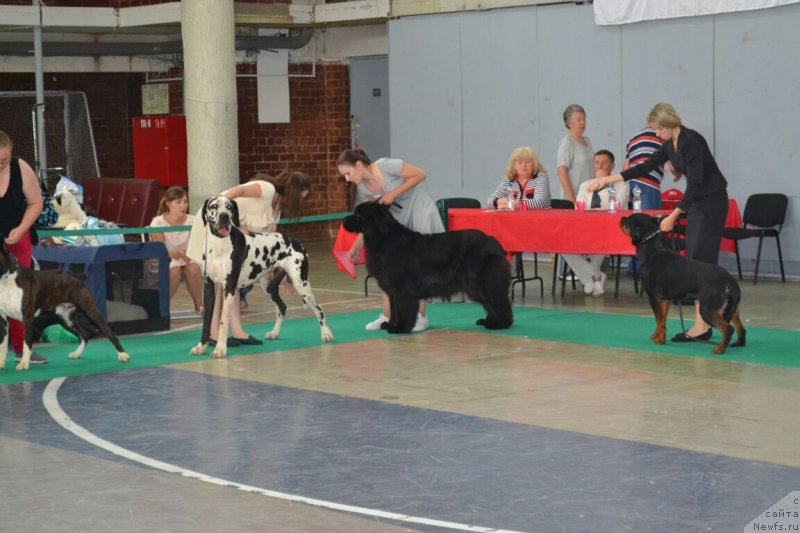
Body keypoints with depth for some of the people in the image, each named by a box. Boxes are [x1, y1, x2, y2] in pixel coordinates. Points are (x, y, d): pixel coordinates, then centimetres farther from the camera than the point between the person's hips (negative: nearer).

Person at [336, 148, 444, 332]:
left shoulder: (385, 165, -23)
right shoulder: (362, 189, -5)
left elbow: (420, 174, -19)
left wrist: (393, 194, -23)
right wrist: (356, 247, -7)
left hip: (420, 211, -6)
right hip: (396, 219, 6)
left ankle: (420, 317, -1)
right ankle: (388, 316, 4)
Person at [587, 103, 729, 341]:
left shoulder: (691, 141, -21)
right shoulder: (669, 145, 7)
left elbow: (695, 183, -23)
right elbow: (645, 167, 14)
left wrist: (673, 216, -22)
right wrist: (607, 179, 12)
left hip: (712, 201, -10)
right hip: (696, 201, 10)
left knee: (700, 261, -12)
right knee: (693, 261, 6)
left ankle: (702, 326, -14)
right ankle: (704, 321, 7)